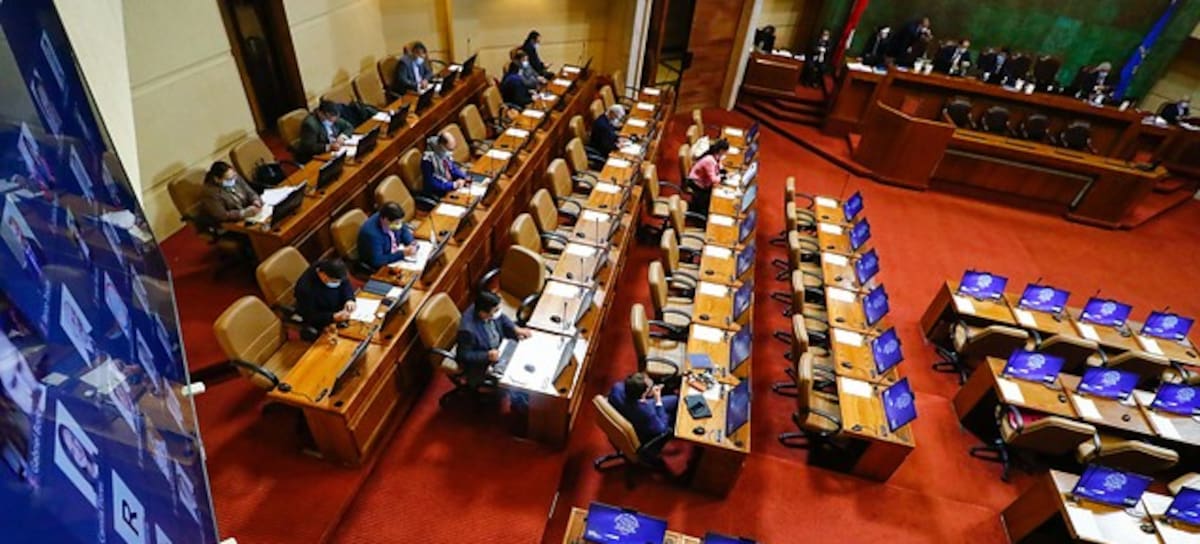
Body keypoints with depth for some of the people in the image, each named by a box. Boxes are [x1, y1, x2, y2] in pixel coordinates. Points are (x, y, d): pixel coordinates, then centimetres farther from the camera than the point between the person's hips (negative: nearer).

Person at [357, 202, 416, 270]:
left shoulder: (392, 219, -13)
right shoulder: (372, 233, -34)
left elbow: (404, 230, 6)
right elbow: (377, 261, -33)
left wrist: (411, 245, -12)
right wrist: (402, 253, -30)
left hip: (396, 253, 7)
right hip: (381, 266, -7)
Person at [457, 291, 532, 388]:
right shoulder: (468, 329, -37)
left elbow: (502, 319, 5)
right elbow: (464, 355, -24)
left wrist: (516, 329, -8)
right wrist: (487, 356, -32)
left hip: (499, 348, 8)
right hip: (481, 362, -7)